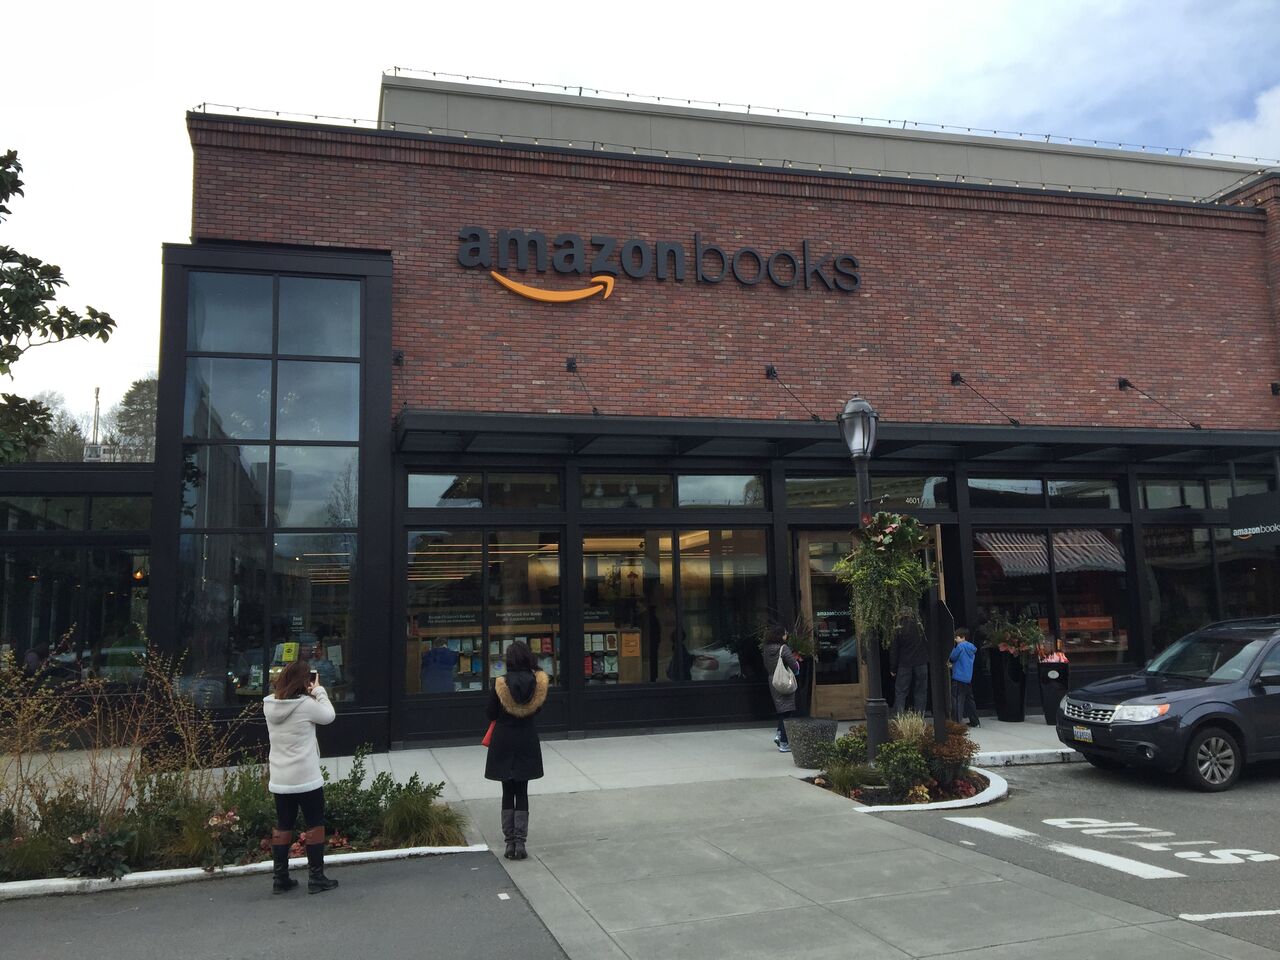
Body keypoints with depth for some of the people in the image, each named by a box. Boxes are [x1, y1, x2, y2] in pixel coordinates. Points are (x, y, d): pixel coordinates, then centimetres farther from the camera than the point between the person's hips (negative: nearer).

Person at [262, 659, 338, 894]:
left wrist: (311, 693, 6)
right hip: (306, 778, -5)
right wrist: (319, 691, 6)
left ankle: (280, 878, 19)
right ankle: (316, 877, 11)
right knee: (315, 824, 7)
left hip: (279, 779, 6)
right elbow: (328, 716, -2)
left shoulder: (269, 705, -1)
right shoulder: (306, 704, -17)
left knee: (283, 826, 15)